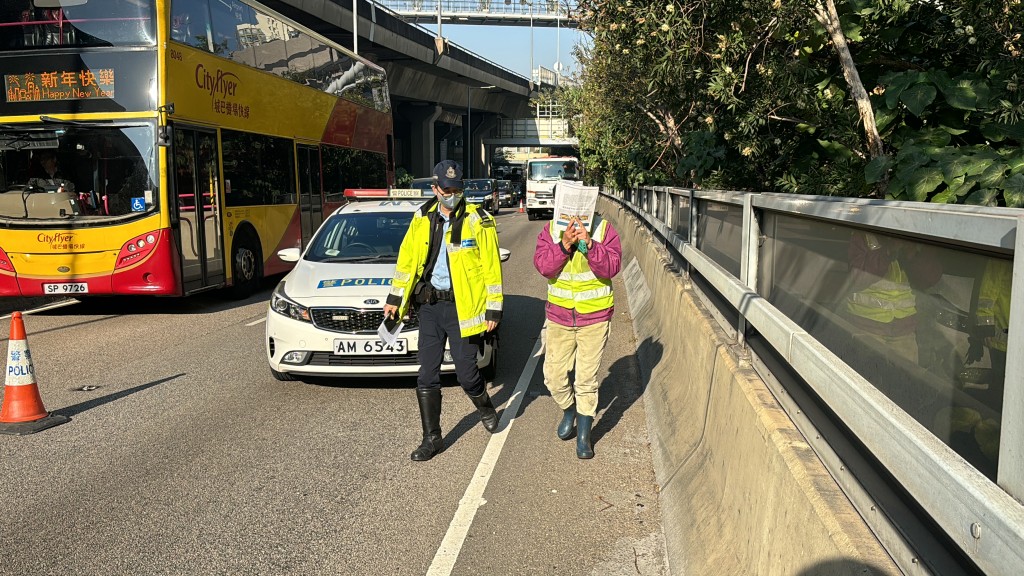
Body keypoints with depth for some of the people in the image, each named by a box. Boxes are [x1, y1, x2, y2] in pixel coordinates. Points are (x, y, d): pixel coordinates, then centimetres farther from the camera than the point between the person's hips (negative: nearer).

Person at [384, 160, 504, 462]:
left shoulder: (477, 221, -8)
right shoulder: (422, 218, 5)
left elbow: (491, 267, -7)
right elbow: (407, 258, 14)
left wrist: (494, 309, -8)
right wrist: (395, 296, 15)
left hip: (462, 306, -4)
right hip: (429, 304, 4)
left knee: (466, 373, 2)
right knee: (427, 376, 5)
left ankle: (486, 408, 35)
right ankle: (431, 438, 18)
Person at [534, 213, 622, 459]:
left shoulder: (604, 229, -6)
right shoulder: (550, 230, 0)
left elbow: (611, 267, -16)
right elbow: (543, 266, -13)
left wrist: (589, 244, -28)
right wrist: (564, 244, -25)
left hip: (595, 318, -2)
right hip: (559, 317, 2)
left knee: (587, 378, 4)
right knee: (553, 377, 7)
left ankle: (584, 435, 21)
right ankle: (569, 410, 38)